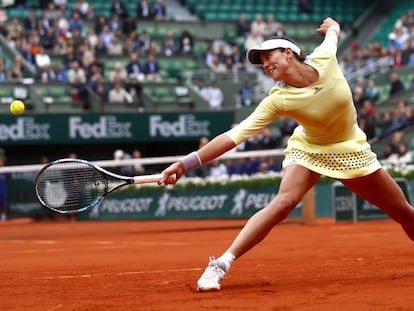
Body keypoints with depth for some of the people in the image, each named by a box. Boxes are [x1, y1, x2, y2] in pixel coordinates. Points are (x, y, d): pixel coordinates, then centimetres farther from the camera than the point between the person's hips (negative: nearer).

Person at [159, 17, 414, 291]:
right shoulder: (278, 100, -24)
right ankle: (221, 265, -27)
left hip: (349, 149, 3)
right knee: (283, 203, -29)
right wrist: (186, 163, -38)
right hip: (308, 149, -3)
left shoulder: (325, 58, -21)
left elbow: (332, 31, 3)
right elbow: (235, 135, -29)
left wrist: (332, 26, 28)